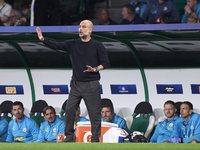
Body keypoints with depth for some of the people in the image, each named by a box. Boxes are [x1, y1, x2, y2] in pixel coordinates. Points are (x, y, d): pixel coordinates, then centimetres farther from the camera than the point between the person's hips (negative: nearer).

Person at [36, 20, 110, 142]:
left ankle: (95, 138, 6)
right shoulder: (73, 44, 8)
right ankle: (69, 136, 13)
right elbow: (56, 45, 1)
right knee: (70, 110, 2)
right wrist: (43, 40, -15)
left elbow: (106, 63, 0)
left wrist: (95, 69, -18)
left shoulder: (98, 46, 0)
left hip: (91, 85, -4)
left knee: (94, 113, -2)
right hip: (76, 84, 4)